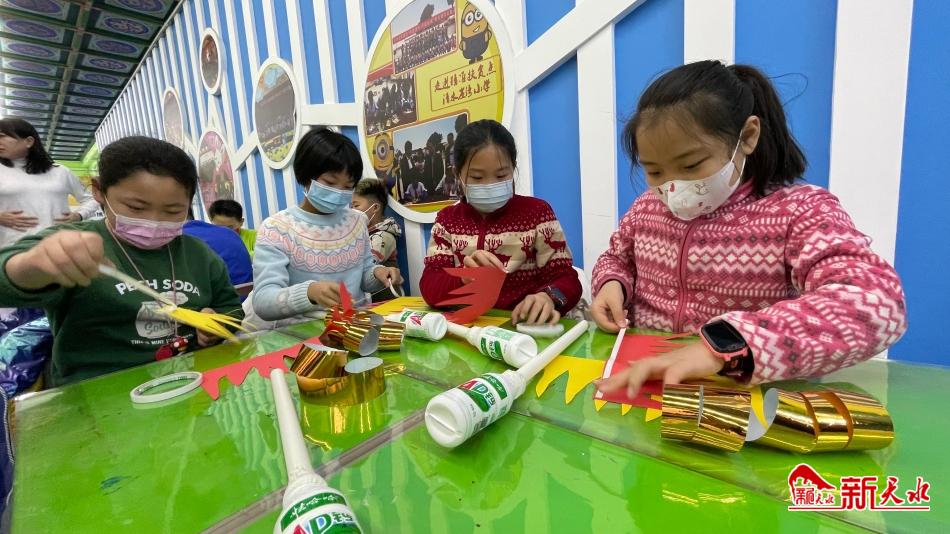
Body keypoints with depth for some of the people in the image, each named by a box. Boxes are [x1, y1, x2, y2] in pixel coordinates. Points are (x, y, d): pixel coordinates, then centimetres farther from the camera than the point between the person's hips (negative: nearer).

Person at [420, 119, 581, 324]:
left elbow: (566, 279, -3)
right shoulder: (447, 220, 4)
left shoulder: (537, 212, 0)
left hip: (525, 324, 0)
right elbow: (429, 288, -6)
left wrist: (549, 297, -26)